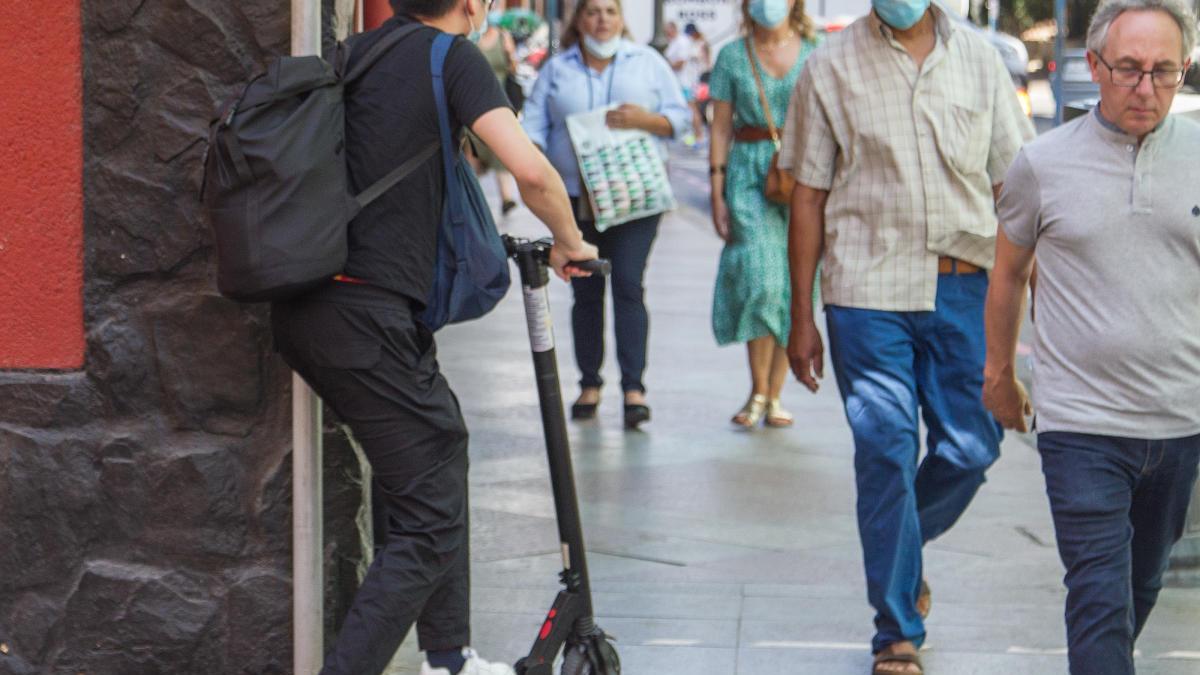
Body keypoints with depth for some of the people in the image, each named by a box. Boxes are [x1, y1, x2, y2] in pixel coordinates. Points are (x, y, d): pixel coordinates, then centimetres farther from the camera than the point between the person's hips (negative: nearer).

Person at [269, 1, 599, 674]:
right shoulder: (454, 56, -5)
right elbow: (530, 170, -16)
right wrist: (570, 242, 2)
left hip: (305, 308, 9)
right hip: (367, 313, -9)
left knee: (443, 443, 26)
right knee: (430, 523, -4)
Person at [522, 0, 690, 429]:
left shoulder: (647, 63, 10)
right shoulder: (557, 70, 12)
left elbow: (680, 117, 7)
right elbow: (534, 123, 7)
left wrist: (645, 119, -12)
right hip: (575, 199, 2)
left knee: (628, 286, -11)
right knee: (586, 292, 4)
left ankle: (634, 387, -11)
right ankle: (589, 384, 14)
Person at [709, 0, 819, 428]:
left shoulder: (813, 55, 8)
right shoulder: (732, 56, 7)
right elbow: (720, 128, 7)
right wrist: (717, 191, 0)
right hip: (749, 172, -1)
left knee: (791, 285, 1)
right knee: (761, 280, -15)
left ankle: (774, 396, 10)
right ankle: (758, 391, -4)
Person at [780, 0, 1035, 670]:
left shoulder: (979, 60, 7)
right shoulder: (832, 67, 2)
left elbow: (1013, 186, 10)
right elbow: (809, 195, 5)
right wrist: (801, 316, 4)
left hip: (966, 287, 2)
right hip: (868, 289, -2)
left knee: (971, 448, 3)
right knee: (886, 451, -5)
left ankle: (900, 550, 33)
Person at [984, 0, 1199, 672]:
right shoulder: (1044, 164, -3)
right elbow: (1009, 273, 12)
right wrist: (1000, 375, 21)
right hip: (1080, 421, -3)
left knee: (1143, 585, 18)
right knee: (1101, 598, -10)